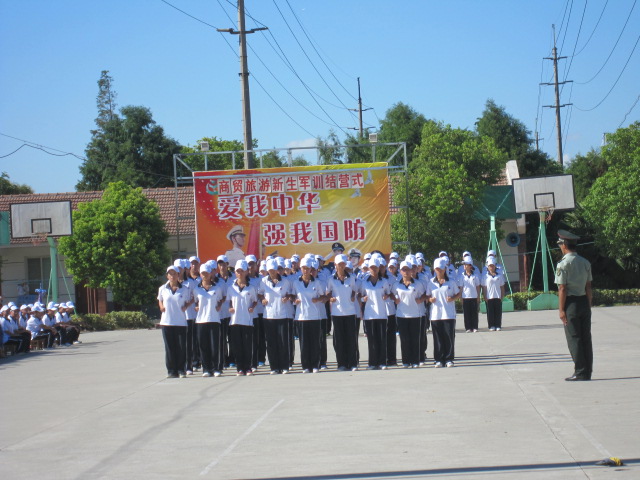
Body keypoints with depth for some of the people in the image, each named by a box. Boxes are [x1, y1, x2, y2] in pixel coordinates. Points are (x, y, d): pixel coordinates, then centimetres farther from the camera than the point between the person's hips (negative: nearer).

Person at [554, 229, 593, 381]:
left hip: (571, 303, -6)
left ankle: (580, 373, -2)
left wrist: (561, 310, -10)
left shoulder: (563, 264, -11)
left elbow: (562, 289, -13)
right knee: (586, 338, 9)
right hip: (584, 301, 6)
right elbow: (588, 287, 10)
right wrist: (588, 306, 16)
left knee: (574, 339, -2)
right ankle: (588, 372, 13)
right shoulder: (585, 263, 8)